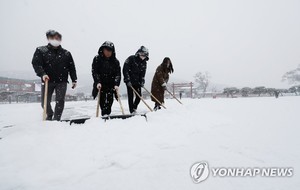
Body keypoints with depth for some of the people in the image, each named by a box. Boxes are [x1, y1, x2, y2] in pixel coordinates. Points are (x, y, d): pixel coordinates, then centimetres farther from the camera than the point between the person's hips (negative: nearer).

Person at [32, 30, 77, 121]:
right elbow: (36, 64, -6)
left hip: (62, 81, 0)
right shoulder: (41, 50, 4)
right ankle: (49, 115, 34)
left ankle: (56, 119, 10)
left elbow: (71, 67, 7)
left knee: (60, 101, -3)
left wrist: (74, 80, 3)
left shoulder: (66, 53, 7)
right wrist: (42, 74, -22)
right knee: (45, 102, 7)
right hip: (47, 80, 0)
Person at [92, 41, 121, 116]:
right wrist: (98, 82, -23)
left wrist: (116, 84, -20)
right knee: (102, 100, 0)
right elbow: (94, 71, -10)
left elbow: (118, 74, -6)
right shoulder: (97, 59, -5)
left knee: (109, 100, -6)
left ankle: (107, 113, -1)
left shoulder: (115, 61, -2)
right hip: (100, 84, -1)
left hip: (111, 84, 1)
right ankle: (104, 114, 9)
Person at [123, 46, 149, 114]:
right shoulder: (131, 59, -13)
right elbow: (125, 69, -16)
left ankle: (134, 108, 22)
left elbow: (143, 74, 8)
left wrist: (142, 82, -5)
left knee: (139, 96, 1)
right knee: (131, 96, -5)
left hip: (137, 81, 5)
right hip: (129, 81, -5)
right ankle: (132, 111, 2)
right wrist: (128, 80, -21)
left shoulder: (144, 62, 4)